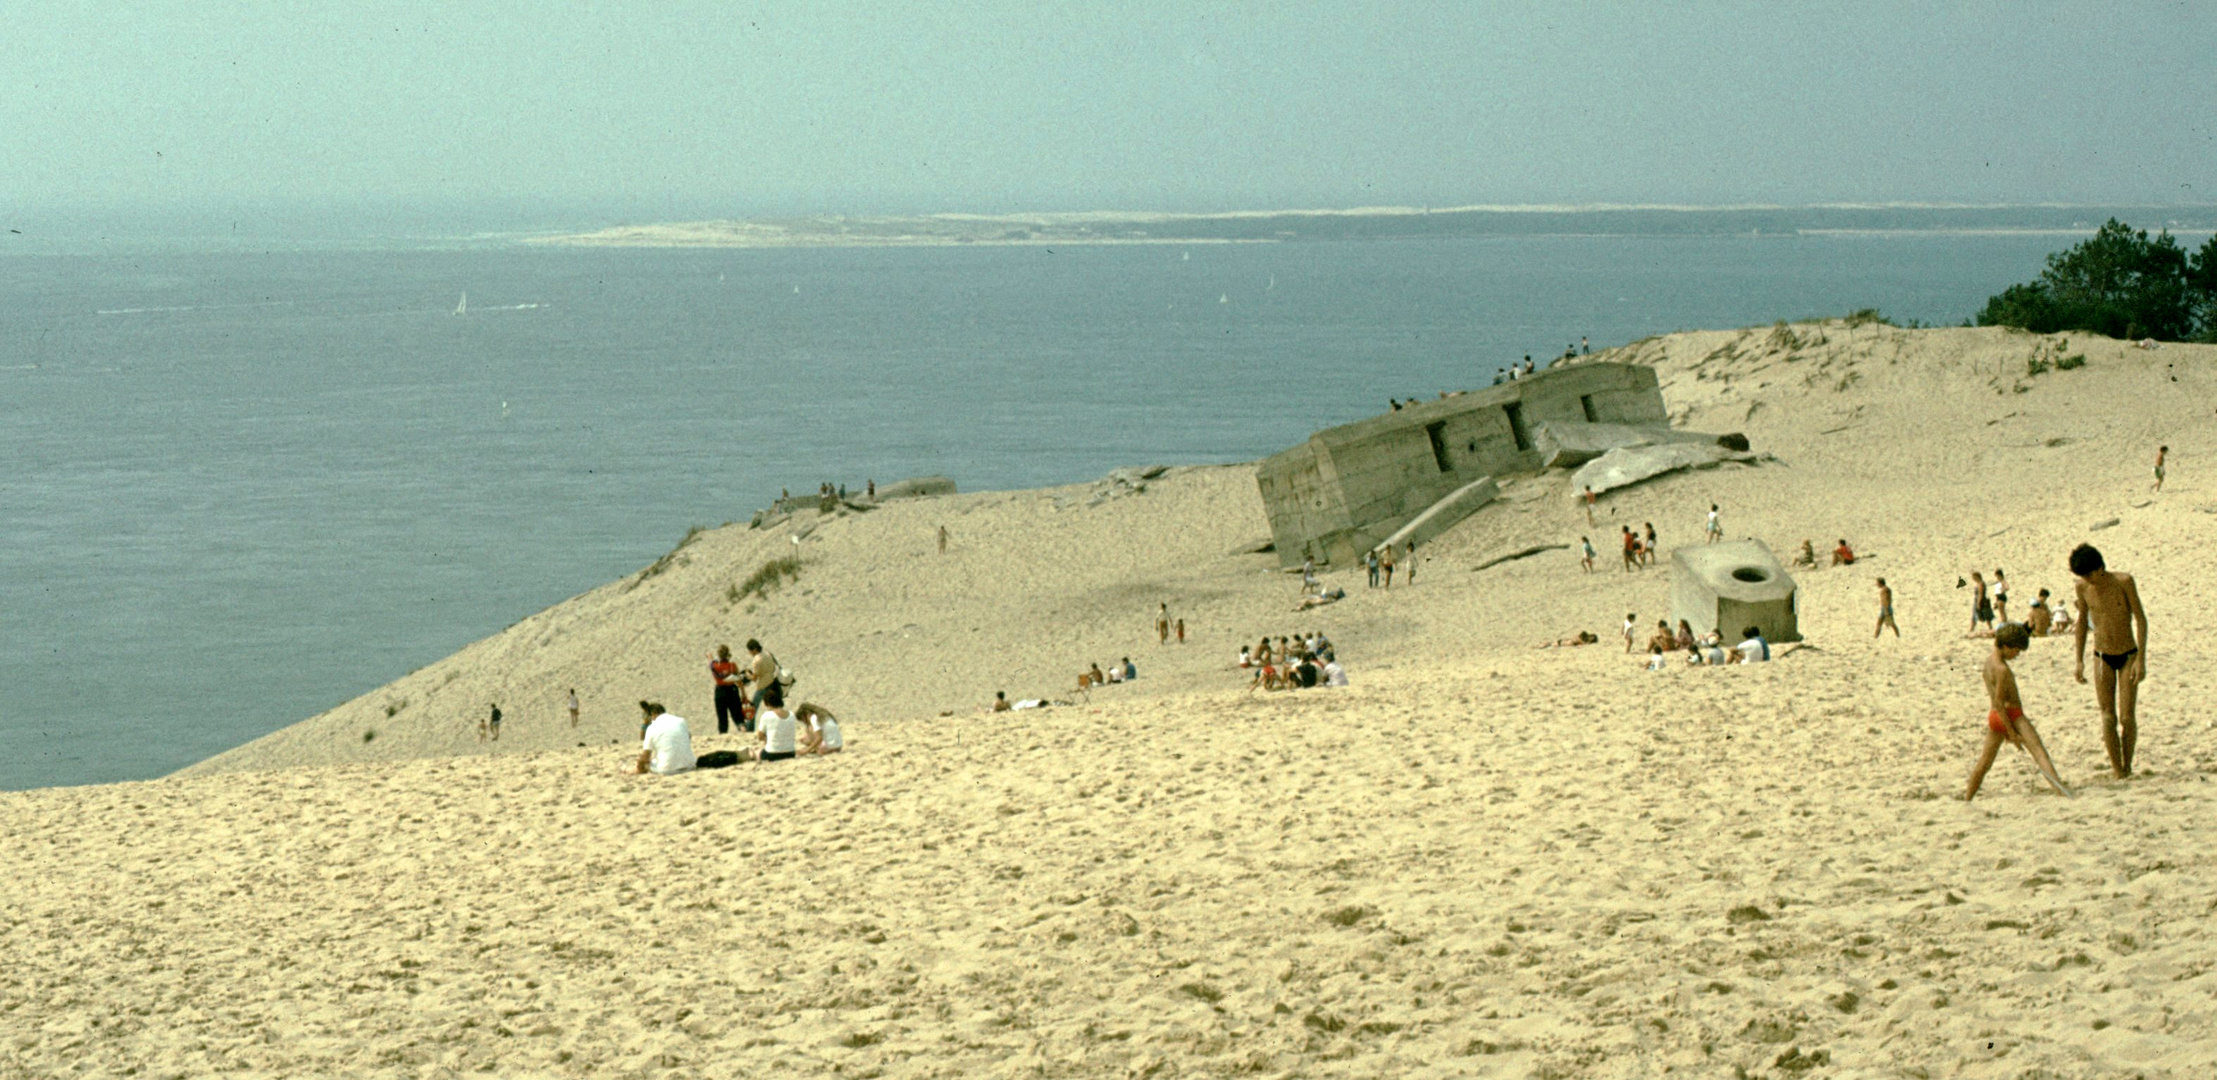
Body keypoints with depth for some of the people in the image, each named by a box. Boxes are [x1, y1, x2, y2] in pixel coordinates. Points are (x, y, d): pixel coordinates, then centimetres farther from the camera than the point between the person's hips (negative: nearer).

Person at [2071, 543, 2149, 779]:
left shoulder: (2124, 581, -13)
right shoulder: (2083, 587, -2)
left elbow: (2141, 619, -10)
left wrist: (2141, 659, -15)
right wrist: (2080, 660, 10)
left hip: (2128, 655, -2)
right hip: (2103, 659, 2)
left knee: (2127, 717, -6)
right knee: (2108, 719, -4)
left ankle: (2127, 767, 10)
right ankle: (2117, 773, 0)